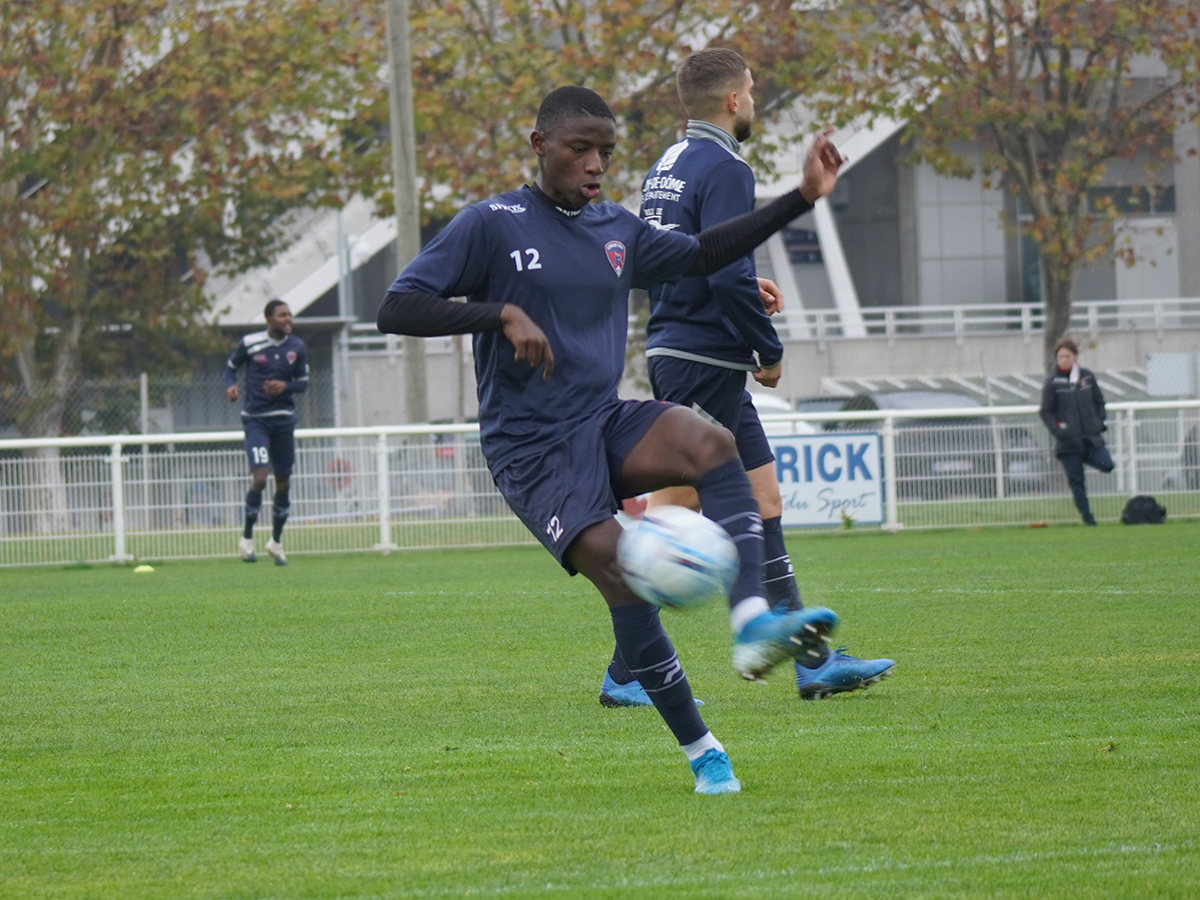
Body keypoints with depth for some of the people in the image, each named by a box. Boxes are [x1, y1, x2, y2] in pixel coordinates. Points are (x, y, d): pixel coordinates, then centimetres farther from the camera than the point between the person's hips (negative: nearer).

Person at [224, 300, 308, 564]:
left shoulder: (297, 347, 3)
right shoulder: (249, 343, -5)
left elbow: (303, 383, 8)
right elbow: (231, 366, 9)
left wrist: (285, 386, -13)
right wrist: (231, 385, -12)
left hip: (284, 419, 4)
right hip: (255, 420, -4)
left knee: (283, 483, 7)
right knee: (259, 478, -18)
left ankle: (276, 542, 24)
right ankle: (247, 538, -1)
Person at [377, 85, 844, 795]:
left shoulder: (617, 230, 13)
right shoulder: (491, 225, -5)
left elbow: (700, 255, 28)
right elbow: (398, 309, -11)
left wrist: (801, 199, 20)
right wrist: (502, 315, -23)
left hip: (607, 423, 5)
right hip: (531, 448, -5)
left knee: (712, 443, -27)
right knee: (618, 568, -25)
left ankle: (753, 627, -41)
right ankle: (702, 753, -16)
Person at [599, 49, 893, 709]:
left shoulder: (667, 167, 15)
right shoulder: (723, 169, -15)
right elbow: (726, 273, -23)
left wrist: (747, 290, 16)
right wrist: (769, 350, -11)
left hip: (675, 353, 10)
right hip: (706, 361, -10)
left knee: (763, 500, 10)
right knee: (670, 512, -7)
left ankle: (813, 663, 10)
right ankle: (624, 676, -5)